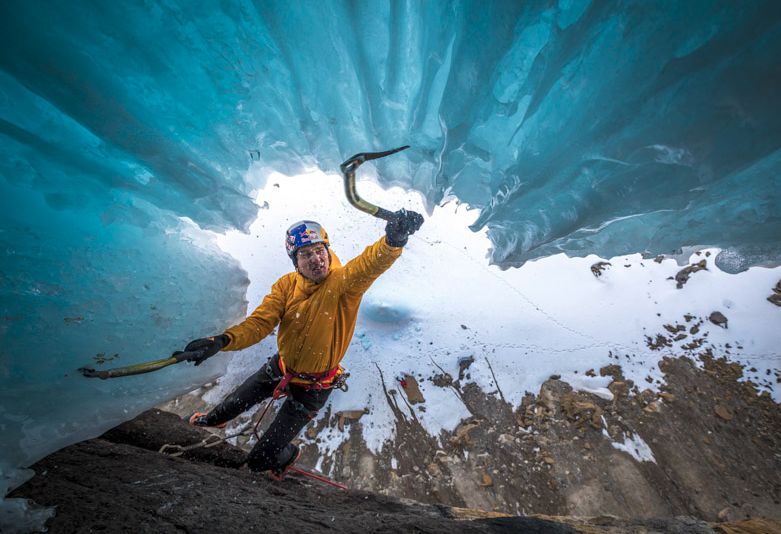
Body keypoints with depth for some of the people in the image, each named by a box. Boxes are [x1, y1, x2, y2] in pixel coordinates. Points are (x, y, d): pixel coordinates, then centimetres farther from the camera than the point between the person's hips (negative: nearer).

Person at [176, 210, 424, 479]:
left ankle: (287, 456, 44)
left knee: (260, 460, 7)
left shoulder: (343, 282, -28)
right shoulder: (286, 285, -13)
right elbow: (259, 323, -19)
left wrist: (394, 239, -68)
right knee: (235, 403, 31)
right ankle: (212, 420, 68)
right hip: (280, 368, 5)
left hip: (312, 387, -4)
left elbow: (372, 262, -48)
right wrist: (223, 340, -38)